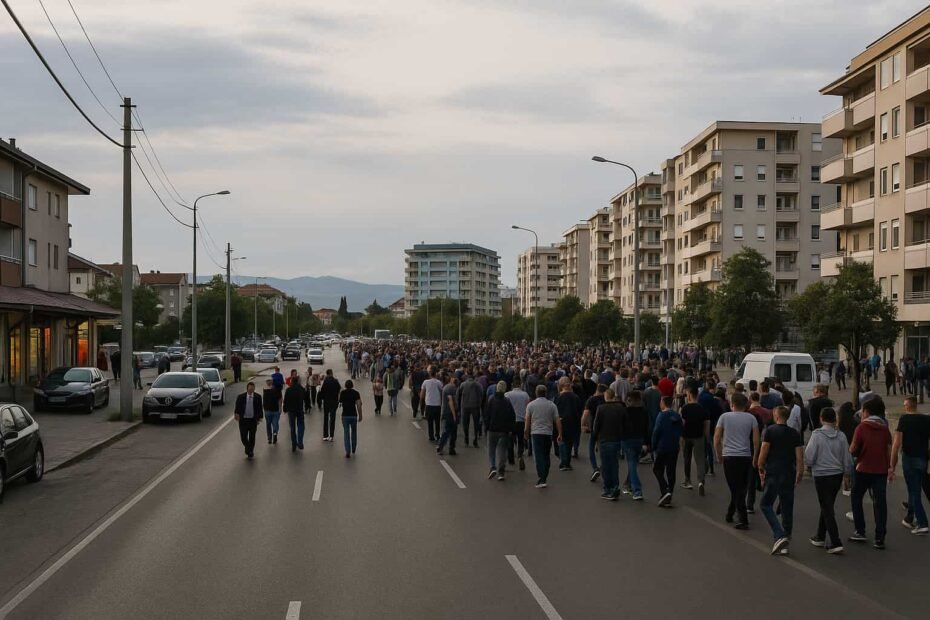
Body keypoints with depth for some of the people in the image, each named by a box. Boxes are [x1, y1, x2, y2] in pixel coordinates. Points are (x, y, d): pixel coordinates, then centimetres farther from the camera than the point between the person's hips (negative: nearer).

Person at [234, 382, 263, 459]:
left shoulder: (257, 397, -3)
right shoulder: (240, 397, -4)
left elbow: (260, 408, 3)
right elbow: (237, 407, -4)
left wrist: (259, 417, -1)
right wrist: (236, 414, -22)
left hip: (253, 420, 0)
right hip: (243, 420, 0)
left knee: (252, 438, 8)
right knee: (243, 437, 0)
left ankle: (250, 453, 26)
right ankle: (248, 449, 28)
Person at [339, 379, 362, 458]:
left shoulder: (342, 393, 1)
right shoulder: (356, 393, -4)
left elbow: (339, 402, 14)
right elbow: (359, 405, -11)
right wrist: (360, 415, -4)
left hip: (345, 415, 0)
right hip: (354, 415, 0)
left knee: (346, 433, 1)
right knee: (354, 432, 19)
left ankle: (348, 451, -9)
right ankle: (353, 449, 31)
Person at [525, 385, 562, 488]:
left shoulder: (531, 405, 0)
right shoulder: (552, 405, 3)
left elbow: (527, 420, 1)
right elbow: (557, 421, 1)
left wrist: (526, 432, 13)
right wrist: (560, 434, 5)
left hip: (536, 433, -2)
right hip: (548, 433, 2)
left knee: (539, 457, -6)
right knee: (546, 457, 13)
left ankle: (541, 480, -17)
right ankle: (544, 479, 18)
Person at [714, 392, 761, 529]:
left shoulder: (725, 417, 1)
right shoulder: (751, 418, 3)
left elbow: (716, 439, 1)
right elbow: (756, 440, 0)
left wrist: (719, 456, 13)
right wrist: (755, 458, 11)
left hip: (729, 457, -1)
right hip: (746, 457, 1)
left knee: (736, 489, 2)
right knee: (740, 488, 15)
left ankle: (743, 520, -1)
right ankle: (730, 513, 24)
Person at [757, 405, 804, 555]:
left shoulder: (770, 431, -5)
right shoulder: (795, 434, 6)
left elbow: (764, 452, -8)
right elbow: (800, 456, 2)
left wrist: (761, 468, 4)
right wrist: (800, 473, 9)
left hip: (773, 474, -4)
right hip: (789, 474, 4)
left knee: (766, 504, 4)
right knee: (787, 507, 10)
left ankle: (780, 536, -13)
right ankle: (786, 538, 15)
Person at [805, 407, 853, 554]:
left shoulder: (817, 435, -13)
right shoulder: (841, 436, -1)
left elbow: (809, 459, -14)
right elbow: (847, 459, 5)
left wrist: (810, 464, 9)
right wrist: (846, 474, 21)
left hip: (821, 476, -5)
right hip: (837, 475, 5)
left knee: (827, 509, -1)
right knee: (827, 507, 20)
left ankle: (836, 543, -7)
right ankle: (820, 536, 32)